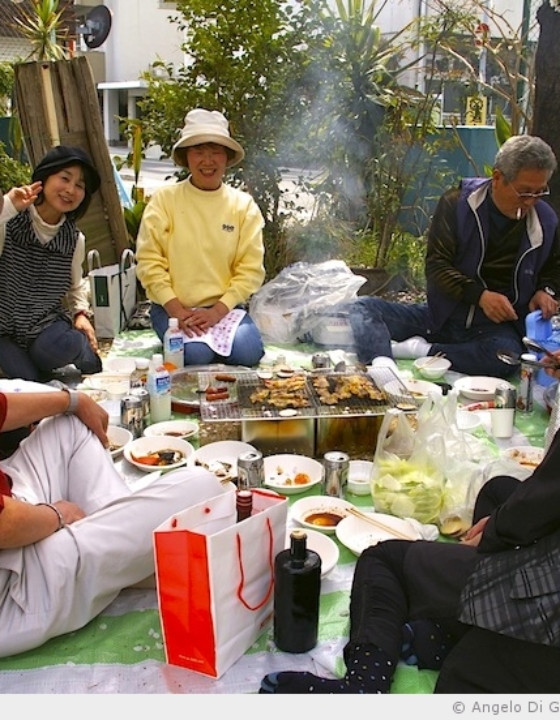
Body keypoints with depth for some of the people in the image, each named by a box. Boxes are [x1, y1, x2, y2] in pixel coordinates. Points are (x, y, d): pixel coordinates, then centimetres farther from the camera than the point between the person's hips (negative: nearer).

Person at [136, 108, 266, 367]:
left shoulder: (244, 205, 3)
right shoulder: (164, 199, 0)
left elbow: (251, 269, -2)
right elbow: (149, 261, -4)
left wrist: (217, 311, -14)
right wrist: (176, 309, -15)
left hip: (225, 306, 2)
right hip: (173, 306, -1)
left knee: (247, 352, -24)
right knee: (197, 353, -28)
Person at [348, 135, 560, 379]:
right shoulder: (456, 204, -6)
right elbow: (436, 266, -10)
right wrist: (480, 295, -25)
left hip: (496, 325, 0)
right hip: (442, 314, 1)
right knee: (363, 308, -18)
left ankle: (418, 350, -25)